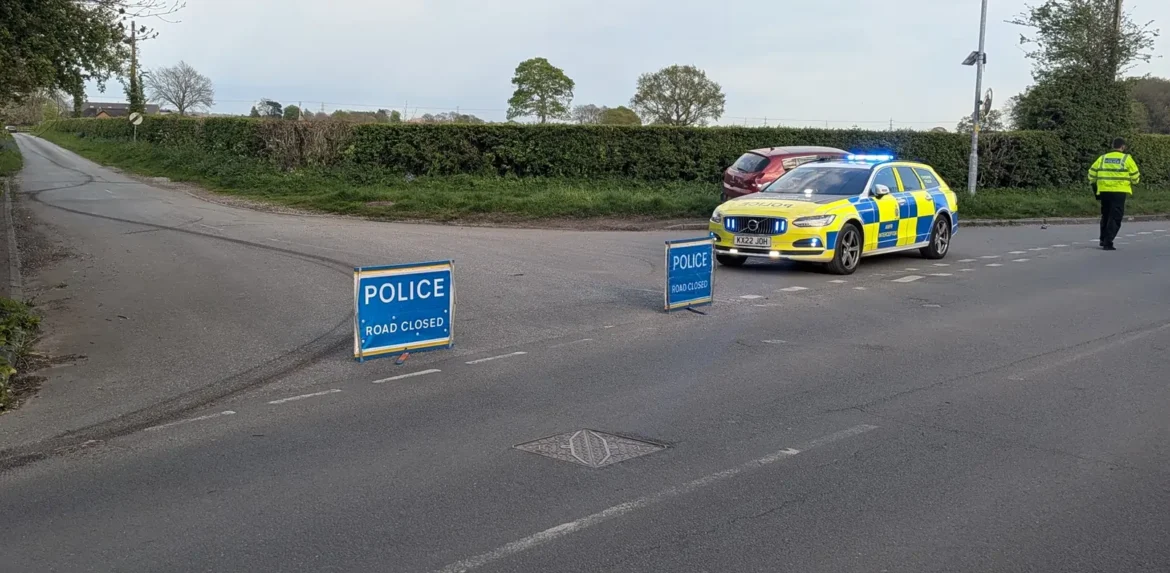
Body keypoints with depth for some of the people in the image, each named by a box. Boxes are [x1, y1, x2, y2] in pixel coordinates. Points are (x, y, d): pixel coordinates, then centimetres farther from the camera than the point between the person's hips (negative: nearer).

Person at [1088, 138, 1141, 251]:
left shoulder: (1102, 158, 9)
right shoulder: (1126, 158, -1)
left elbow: (1092, 173, 7)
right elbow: (1135, 176, 0)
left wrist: (1094, 185, 22)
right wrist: (1136, 181, 22)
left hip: (1104, 191, 4)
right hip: (1119, 192, -4)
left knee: (1105, 215, 20)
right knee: (1115, 218, -1)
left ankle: (1103, 239, 26)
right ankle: (1108, 243, -7)